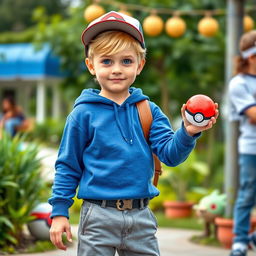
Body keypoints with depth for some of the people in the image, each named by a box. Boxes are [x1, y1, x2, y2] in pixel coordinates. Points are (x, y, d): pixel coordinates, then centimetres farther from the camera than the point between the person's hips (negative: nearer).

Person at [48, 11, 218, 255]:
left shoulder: (149, 111, 4)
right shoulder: (84, 114, -4)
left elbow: (170, 154, -3)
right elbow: (67, 166, 1)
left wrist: (187, 133, -23)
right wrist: (59, 211, -3)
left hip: (141, 217, 3)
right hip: (99, 217, -3)